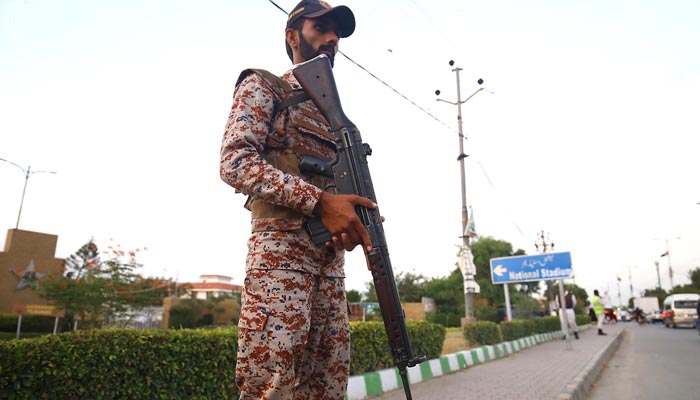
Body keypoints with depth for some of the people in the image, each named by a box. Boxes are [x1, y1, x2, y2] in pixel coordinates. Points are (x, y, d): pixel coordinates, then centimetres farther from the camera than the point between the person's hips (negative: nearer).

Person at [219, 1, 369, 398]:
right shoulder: (263, 86, 7)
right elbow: (235, 162, -9)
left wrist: (355, 219, -2)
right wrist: (320, 201, -19)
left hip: (330, 257, 7)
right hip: (281, 249, -6)